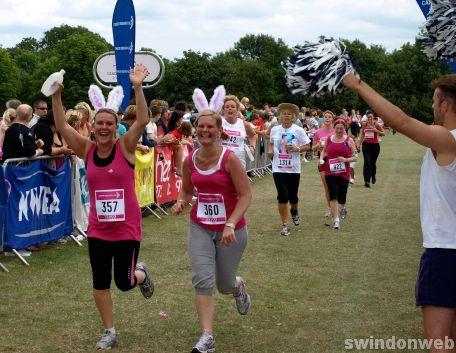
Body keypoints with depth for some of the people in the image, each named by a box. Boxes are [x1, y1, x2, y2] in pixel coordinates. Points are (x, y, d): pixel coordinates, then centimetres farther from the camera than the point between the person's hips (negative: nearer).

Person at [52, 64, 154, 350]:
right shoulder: (86, 149, 0)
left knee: (124, 282, 4)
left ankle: (141, 273, 40)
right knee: (100, 283, 5)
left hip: (126, 228, -3)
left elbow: (142, 122, -21)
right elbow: (62, 126, -7)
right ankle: (110, 332, 22)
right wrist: (56, 96, -17)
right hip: (97, 229, 3)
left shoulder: (125, 147, -8)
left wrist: (138, 87, -30)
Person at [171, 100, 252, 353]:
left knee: (224, 285, 11)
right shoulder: (190, 161, -2)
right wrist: (181, 202, -8)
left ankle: (238, 287, 50)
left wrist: (231, 224, -26)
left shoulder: (229, 159, -17)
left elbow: (246, 195, -16)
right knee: (202, 280, -13)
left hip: (231, 229, -3)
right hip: (200, 227, 3)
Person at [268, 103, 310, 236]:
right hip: (278, 168, 1)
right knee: (282, 196, -7)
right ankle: (285, 225, 4)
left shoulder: (298, 130, -6)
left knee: (292, 196, 10)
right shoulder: (275, 129, 2)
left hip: (293, 168, -1)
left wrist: (297, 149, -21)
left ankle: (294, 211, 47)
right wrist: (270, 150, -1)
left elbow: (308, 146, -3)